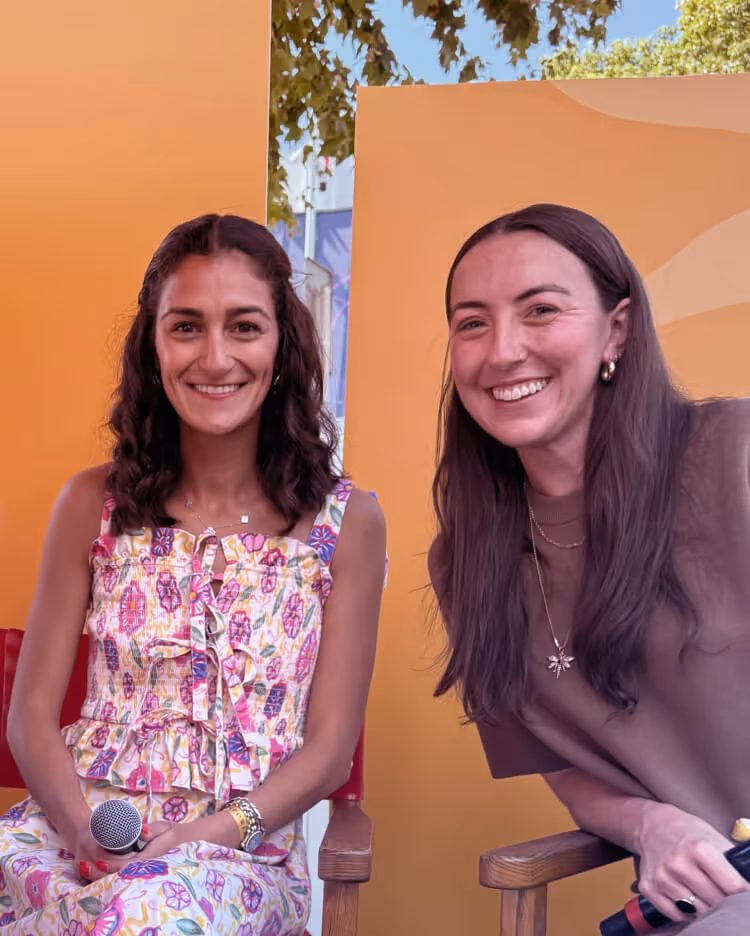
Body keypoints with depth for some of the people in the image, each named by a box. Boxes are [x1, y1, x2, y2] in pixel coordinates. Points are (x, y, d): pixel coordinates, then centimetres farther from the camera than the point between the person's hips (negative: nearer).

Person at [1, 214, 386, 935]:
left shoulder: (346, 524, -2)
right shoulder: (93, 505, 3)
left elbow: (330, 750, -1)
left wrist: (207, 835, -17)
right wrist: (88, 832, -15)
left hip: (245, 849, -1)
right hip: (73, 826, 2)